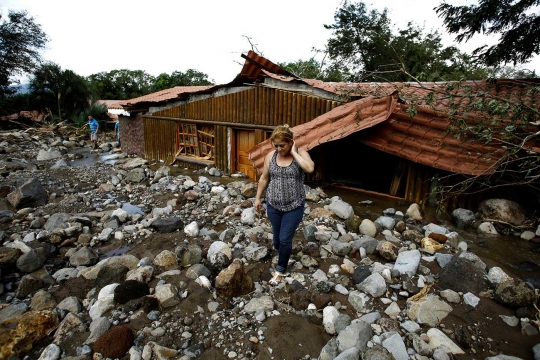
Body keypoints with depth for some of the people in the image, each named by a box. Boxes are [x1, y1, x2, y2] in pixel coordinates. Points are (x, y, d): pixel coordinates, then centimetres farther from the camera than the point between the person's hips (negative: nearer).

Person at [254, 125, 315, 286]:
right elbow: (264, 178, 6)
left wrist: (294, 152, -25)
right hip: (273, 205, 3)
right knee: (277, 236, 17)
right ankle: (280, 252, 48)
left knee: (285, 239, 2)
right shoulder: (270, 156, -4)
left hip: (294, 206, -3)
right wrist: (258, 197, 11)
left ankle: (280, 269, 25)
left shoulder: (301, 153, -12)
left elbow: (310, 168, -33)